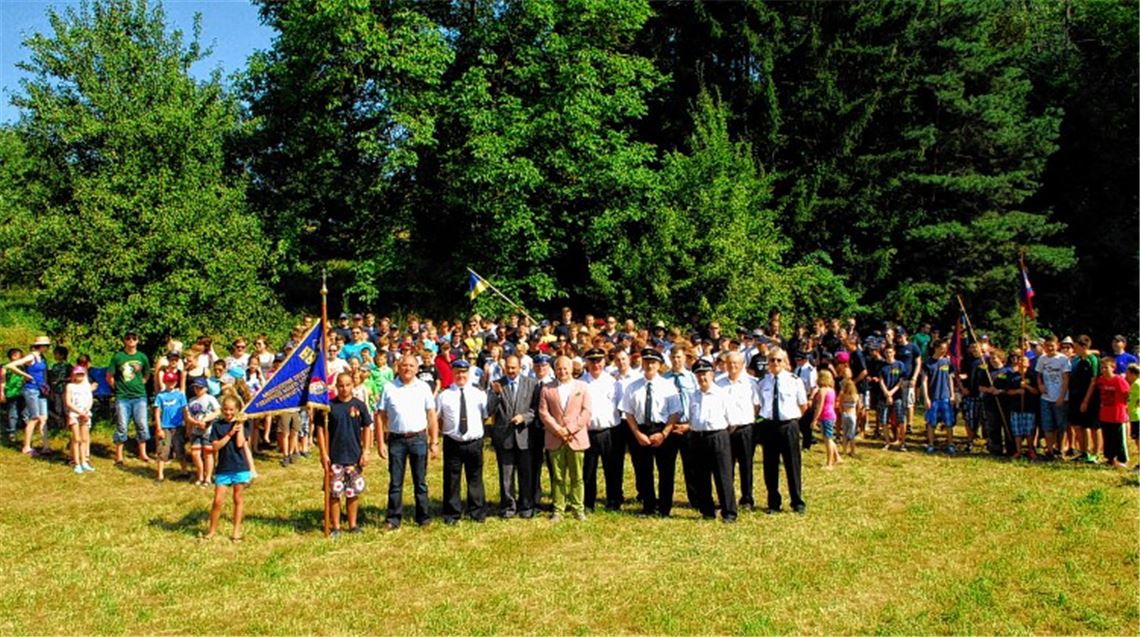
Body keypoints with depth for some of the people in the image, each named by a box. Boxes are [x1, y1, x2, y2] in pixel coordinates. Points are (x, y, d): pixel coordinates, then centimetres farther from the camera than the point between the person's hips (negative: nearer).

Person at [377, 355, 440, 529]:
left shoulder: (424, 388, 3)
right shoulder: (389, 388, 2)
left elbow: (432, 416, 3)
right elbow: (381, 417, 3)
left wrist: (434, 442, -1)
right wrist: (381, 443, -3)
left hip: (418, 438, 0)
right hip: (396, 439, 0)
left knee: (420, 481, 8)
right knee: (395, 482, 5)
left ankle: (423, 517, 17)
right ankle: (393, 519, 13)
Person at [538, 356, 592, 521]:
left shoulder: (582, 387, 6)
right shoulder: (547, 389, 8)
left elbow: (586, 411, 0)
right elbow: (543, 412, 1)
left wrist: (570, 429, -10)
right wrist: (557, 429, -11)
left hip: (576, 438, 0)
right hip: (555, 439, 1)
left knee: (577, 477, 4)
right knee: (558, 477, 5)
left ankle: (578, 509, 12)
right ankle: (558, 510, 10)